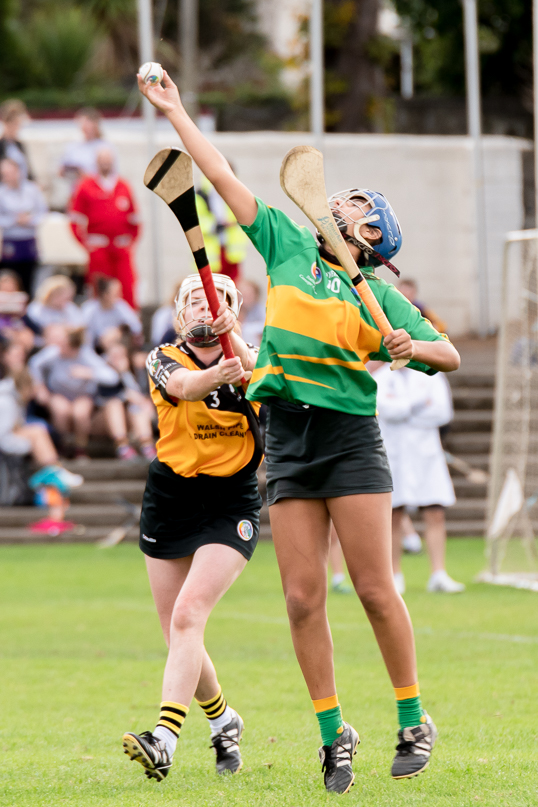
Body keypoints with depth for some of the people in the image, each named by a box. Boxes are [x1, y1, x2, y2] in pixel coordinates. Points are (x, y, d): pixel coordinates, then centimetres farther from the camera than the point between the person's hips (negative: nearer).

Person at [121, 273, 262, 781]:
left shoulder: (248, 359, 0)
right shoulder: (164, 359, -1)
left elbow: (258, 373, -25)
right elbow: (182, 385, -25)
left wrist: (230, 332, -46)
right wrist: (216, 375, -48)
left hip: (232, 507, -3)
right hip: (170, 502, 3)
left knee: (187, 618, -21)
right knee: (179, 635, 7)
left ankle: (163, 741, -31)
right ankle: (224, 722, 34)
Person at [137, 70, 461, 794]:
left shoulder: (380, 292, 7)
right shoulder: (290, 246, 13)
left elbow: (449, 355, 8)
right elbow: (225, 179, 15)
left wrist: (412, 347, -12)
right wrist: (176, 113, 16)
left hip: (352, 436, -3)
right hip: (288, 439, 3)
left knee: (375, 588, -5)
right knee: (303, 597, -2)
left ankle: (414, 722, 6)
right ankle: (333, 734, 7)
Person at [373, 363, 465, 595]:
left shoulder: (431, 377, 8)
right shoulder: (381, 378, 3)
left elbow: (443, 412, -4)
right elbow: (387, 409, -13)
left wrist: (405, 412, -9)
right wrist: (421, 402, -8)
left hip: (426, 453, 2)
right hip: (393, 453, -2)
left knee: (435, 515, -7)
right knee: (394, 517, -1)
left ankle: (438, 575, -8)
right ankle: (396, 576, 8)